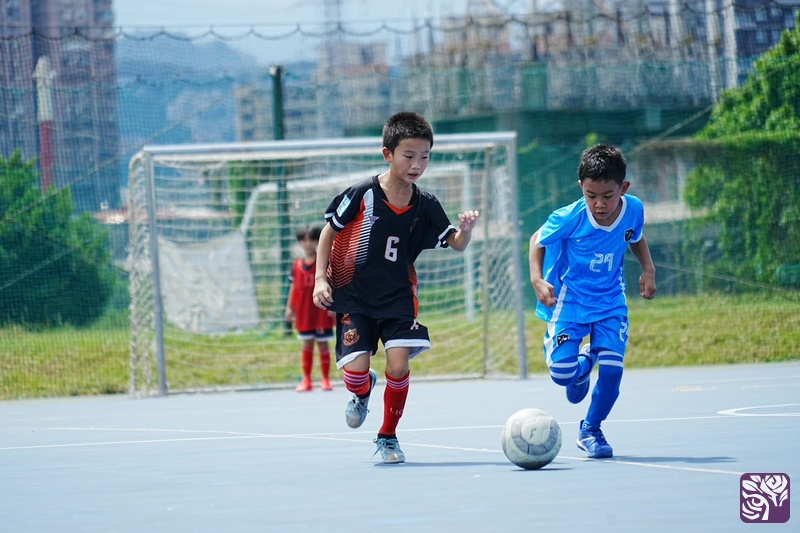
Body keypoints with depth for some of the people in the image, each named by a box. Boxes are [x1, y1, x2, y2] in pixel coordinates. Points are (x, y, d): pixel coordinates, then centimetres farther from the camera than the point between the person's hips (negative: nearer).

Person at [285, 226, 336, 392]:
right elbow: (293, 286, 10)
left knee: (322, 343, 2)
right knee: (307, 344, 6)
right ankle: (306, 380, 9)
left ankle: (326, 379, 9)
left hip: (321, 310, -3)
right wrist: (289, 307, 6)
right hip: (304, 311, 3)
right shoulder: (298, 265, 7)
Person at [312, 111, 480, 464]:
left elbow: (455, 245, 2)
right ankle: (362, 393, 27)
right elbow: (329, 232, -1)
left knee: (399, 364, -12)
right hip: (353, 295, -2)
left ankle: (388, 436, 11)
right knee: (355, 369, -13)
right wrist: (321, 279, -8)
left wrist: (466, 230, -21)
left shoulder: (425, 206, -5)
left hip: (398, 296, 2)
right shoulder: (362, 195, -13)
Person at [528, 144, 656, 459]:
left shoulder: (634, 211, -13)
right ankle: (583, 364, 27)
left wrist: (648, 269, -1)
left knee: (612, 369, -11)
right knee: (561, 371, -15)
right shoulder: (568, 219, -23)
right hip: (569, 299, -2)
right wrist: (537, 279, -18)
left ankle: (591, 430, 15)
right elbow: (538, 240, -5)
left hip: (611, 301, 2)